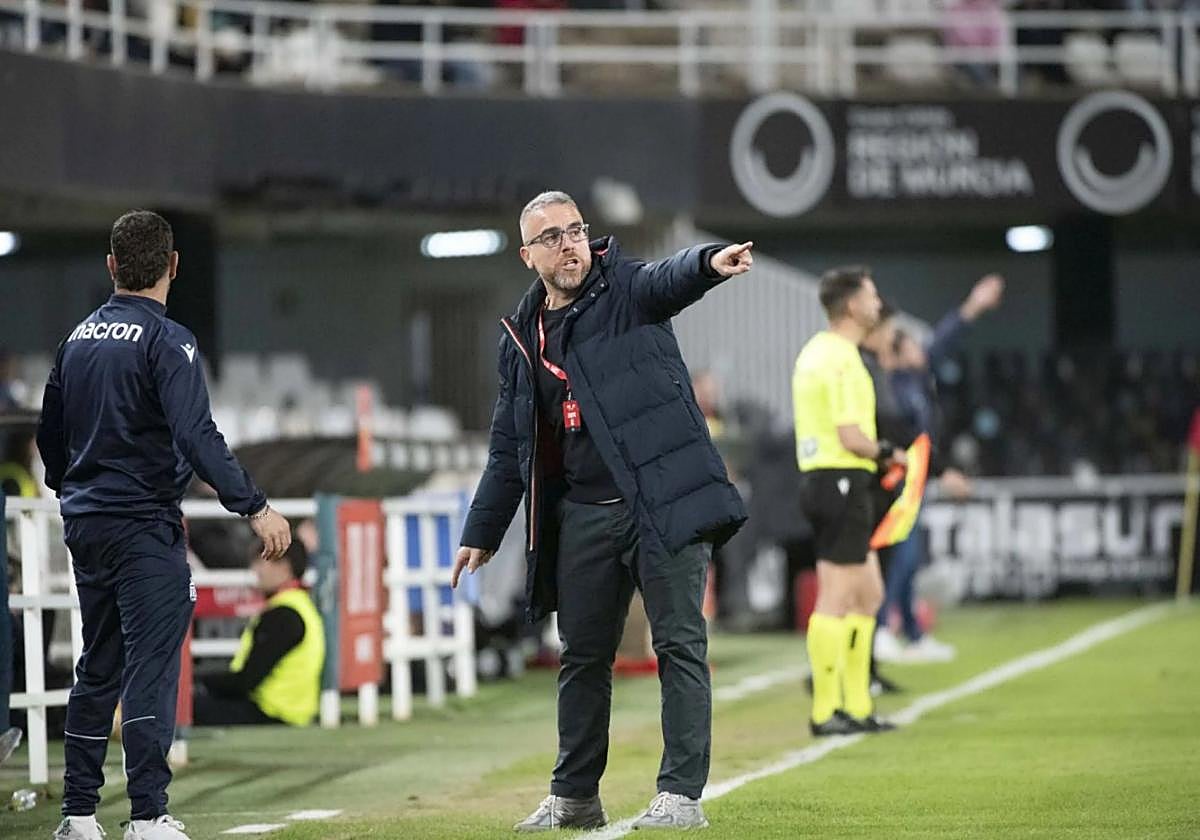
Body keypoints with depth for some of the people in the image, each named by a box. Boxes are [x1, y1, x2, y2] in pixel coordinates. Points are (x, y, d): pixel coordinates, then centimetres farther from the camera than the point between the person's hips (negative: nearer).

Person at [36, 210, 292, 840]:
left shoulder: (79, 339, 12)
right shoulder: (165, 341, -11)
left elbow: (49, 435, 20)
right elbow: (196, 437, -22)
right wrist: (255, 508, -24)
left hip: (85, 525, 7)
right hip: (146, 527, -7)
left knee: (98, 670, 14)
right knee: (151, 669, -8)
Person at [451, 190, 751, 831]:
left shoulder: (626, 291, -2)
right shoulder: (520, 339, 13)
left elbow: (670, 279, -26)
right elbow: (509, 448, 20)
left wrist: (711, 263, -49)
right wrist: (482, 532, 17)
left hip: (663, 501, -5)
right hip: (582, 515, 5)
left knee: (679, 645, -6)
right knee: (582, 655, 11)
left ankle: (681, 795, -5)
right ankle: (574, 798, 22)